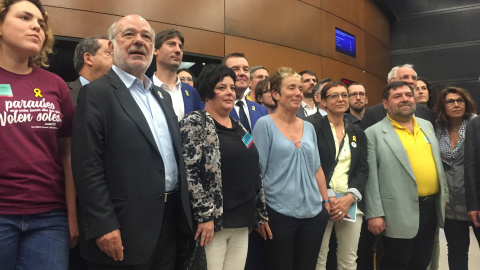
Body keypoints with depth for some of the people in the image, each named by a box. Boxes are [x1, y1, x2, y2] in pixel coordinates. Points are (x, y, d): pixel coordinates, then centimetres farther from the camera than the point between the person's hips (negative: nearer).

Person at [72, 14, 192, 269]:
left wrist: (184, 212, 13)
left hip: (170, 222, 7)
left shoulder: (162, 96, 14)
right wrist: (104, 226, -18)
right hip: (123, 231, -7)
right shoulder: (96, 93, -8)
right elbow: (87, 166, -15)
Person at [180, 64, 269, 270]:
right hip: (213, 221, -6)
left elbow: (253, 173, 16)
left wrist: (261, 213, 15)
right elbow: (189, 172, -15)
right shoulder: (195, 123, -7)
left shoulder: (239, 127, 14)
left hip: (241, 222, 7)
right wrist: (204, 216, -18)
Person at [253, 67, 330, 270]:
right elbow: (257, 171, -8)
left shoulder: (309, 127, 9)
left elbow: (317, 168, 14)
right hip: (279, 214, -5)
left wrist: (326, 201, 11)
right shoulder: (265, 124, -6)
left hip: (313, 213, 5)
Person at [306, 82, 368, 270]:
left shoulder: (358, 134, 15)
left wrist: (349, 198, -8)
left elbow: (363, 170, 7)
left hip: (351, 203, 4)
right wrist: (328, 198, -13)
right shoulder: (313, 127, -1)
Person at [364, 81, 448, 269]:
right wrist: (374, 214, -14)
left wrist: (444, 195, 16)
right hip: (399, 213, -6)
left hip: (431, 208, 6)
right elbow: (370, 177, -11)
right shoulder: (374, 133, -8)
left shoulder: (427, 126, 12)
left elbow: (438, 162, 19)